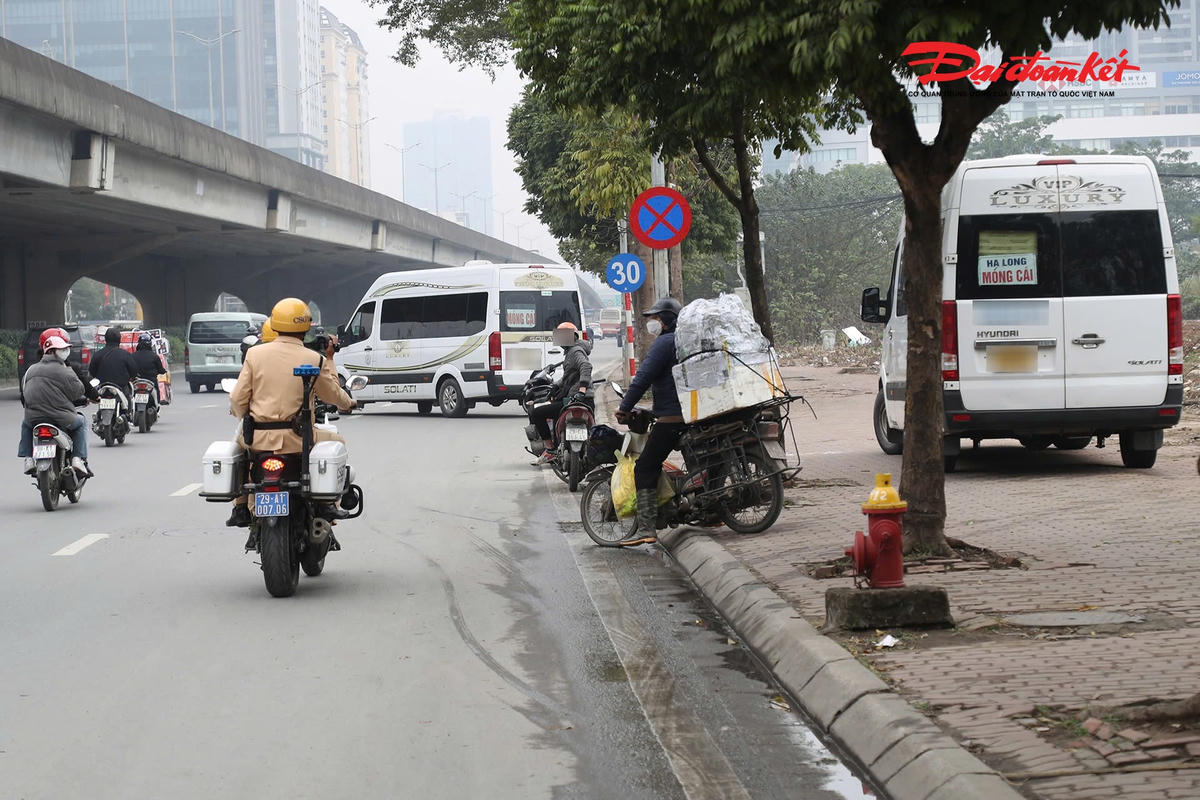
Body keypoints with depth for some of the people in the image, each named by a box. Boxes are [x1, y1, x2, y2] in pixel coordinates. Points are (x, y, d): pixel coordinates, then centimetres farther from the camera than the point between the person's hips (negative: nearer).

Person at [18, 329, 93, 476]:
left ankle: (28, 458, 25)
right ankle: (79, 459, 11)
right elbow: (78, 392, -4)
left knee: (26, 424, 38)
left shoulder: (31, 370, 8)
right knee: (81, 422, 25)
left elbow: (23, 394, 14)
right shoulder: (65, 372, -9)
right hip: (62, 421, -4)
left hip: (34, 419, 4)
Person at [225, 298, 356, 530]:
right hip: (296, 440, -2)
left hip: (257, 439, 2)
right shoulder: (315, 360, -3)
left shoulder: (255, 353, 1)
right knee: (336, 442, 24)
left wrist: (241, 415, 25)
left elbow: (238, 399, 3)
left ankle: (241, 508, 28)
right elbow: (332, 395, 10)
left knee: (239, 441, 35)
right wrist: (329, 360, 23)